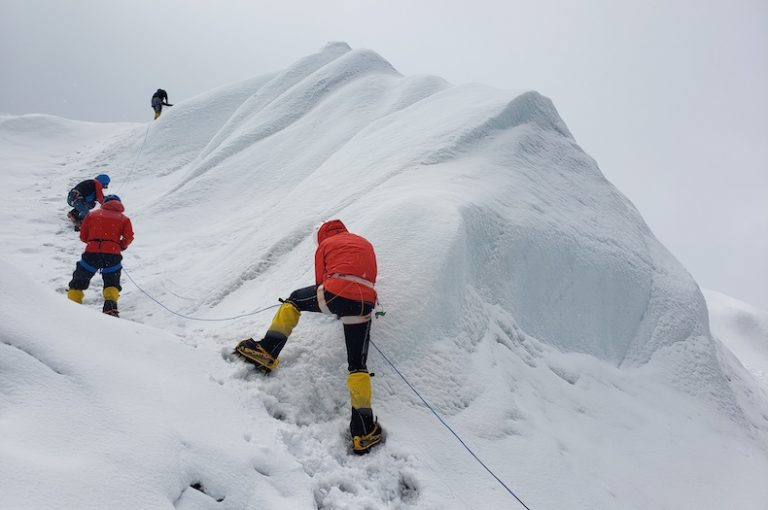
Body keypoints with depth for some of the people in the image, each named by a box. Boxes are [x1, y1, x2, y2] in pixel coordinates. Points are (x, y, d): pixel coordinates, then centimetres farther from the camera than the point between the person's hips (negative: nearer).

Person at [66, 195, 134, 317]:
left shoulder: (92, 214, 18)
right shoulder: (124, 218, 15)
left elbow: (83, 236, 15)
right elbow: (128, 237, 1)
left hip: (91, 252, 0)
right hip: (113, 254, 0)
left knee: (79, 281, 17)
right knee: (112, 283, 17)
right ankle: (110, 306, -6)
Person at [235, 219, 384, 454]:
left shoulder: (325, 244, 22)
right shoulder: (365, 243, 32)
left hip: (335, 291, -3)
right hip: (364, 301, 3)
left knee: (294, 300, 26)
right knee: (357, 365, 6)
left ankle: (267, 350, 21)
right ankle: (364, 429, 1)